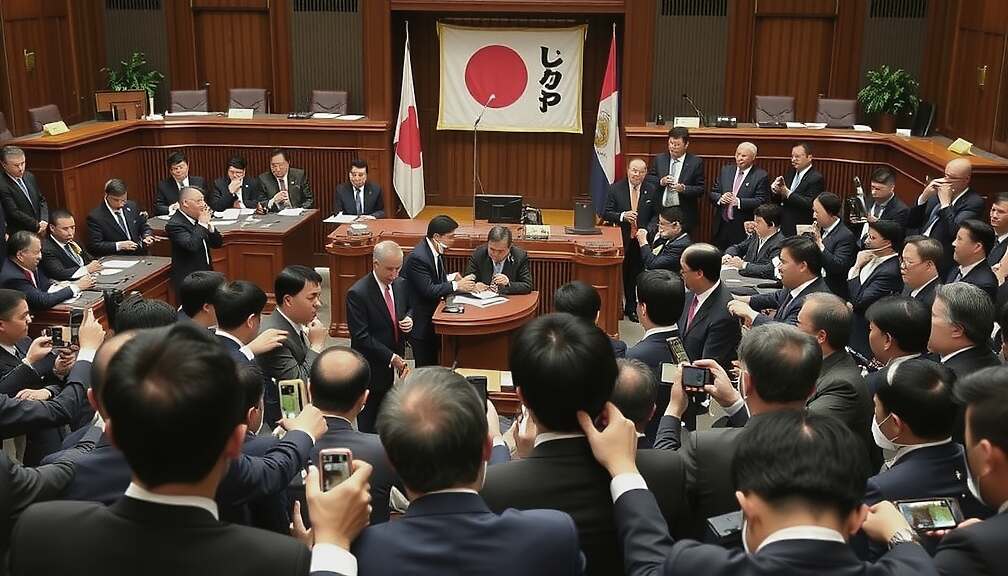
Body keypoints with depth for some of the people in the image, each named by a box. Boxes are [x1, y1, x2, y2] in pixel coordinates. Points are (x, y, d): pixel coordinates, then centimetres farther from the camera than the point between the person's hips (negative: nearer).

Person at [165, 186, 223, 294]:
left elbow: (218, 243, 12)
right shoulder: (174, 224, -13)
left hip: (206, 275, 7)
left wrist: (208, 224, -5)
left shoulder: (197, 218, 8)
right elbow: (191, 246, -28)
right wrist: (202, 224, -17)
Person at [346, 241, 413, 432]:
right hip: (372, 370, -6)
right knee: (369, 426, 8)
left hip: (396, 364, 6)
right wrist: (391, 358, -20)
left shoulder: (401, 284, 1)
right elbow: (361, 337, -20)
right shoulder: (357, 294, -19)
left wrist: (409, 319, -4)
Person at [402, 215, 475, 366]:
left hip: (432, 313, 9)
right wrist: (456, 286, -22)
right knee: (426, 367, -3)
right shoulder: (418, 257, -23)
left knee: (434, 364, 13)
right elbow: (428, 290, -26)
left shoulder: (437, 250, 5)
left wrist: (450, 277, -2)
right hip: (420, 320, -9)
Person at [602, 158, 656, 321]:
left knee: (635, 276, 10)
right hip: (620, 240, -1)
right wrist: (622, 216, -19)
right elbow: (606, 213, -3)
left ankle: (631, 308, 24)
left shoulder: (651, 191, 2)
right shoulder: (616, 189, -2)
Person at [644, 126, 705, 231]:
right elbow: (647, 180, 9)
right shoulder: (659, 159, 8)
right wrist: (660, 182, -10)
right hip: (659, 212, 2)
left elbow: (701, 189, -4)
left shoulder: (696, 162, -1)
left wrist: (683, 188, -20)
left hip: (684, 216, -2)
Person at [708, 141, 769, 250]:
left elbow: (761, 201, -13)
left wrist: (738, 201, -22)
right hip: (721, 226, 5)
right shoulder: (726, 170, 12)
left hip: (743, 230, -4)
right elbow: (712, 193, 12)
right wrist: (720, 198, -11)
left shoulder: (760, 176, -4)